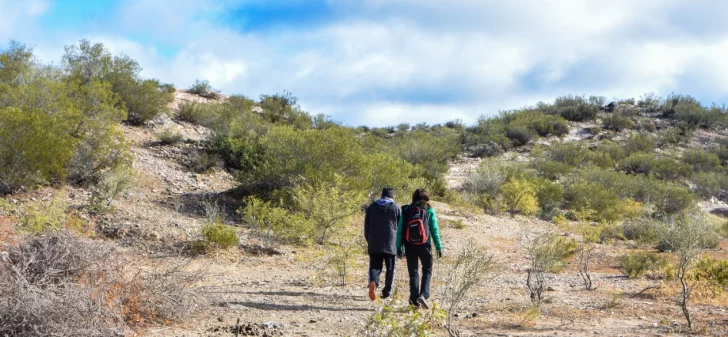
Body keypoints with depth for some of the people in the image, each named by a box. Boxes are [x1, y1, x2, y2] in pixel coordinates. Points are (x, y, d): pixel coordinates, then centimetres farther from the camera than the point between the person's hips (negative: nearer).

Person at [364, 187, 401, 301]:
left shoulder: (371, 207, 10)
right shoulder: (396, 208, 2)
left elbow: (366, 227, 12)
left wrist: (369, 242, 20)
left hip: (374, 245, 2)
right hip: (390, 245, -2)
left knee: (375, 266, 5)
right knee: (390, 268, 9)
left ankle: (373, 282, -24)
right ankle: (387, 291, 9)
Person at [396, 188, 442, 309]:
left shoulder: (406, 210, 2)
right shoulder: (429, 210, -1)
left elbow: (400, 230, 2)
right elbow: (434, 230, -1)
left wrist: (399, 247, 6)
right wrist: (439, 247, 4)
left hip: (410, 246, 1)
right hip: (424, 245, -1)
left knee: (413, 273, 10)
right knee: (427, 271, 11)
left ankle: (414, 298, 8)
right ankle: (424, 294, -8)